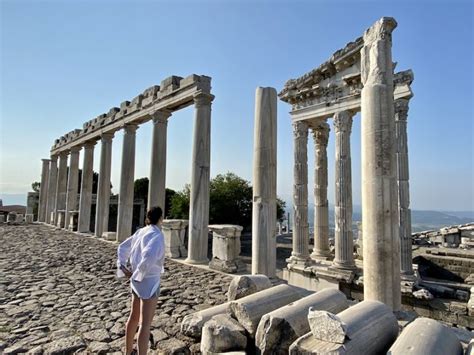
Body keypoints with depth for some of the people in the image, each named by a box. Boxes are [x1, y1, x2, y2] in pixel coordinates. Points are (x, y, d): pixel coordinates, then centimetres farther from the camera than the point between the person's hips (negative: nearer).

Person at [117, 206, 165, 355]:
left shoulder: (141, 232, 6)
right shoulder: (157, 235, -22)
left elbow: (123, 248, 15)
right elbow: (149, 257, -39)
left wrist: (122, 268, 6)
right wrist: (139, 274, -20)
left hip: (138, 281, 9)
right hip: (149, 282, -9)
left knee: (134, 316, 24)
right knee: (146, 324, -1)